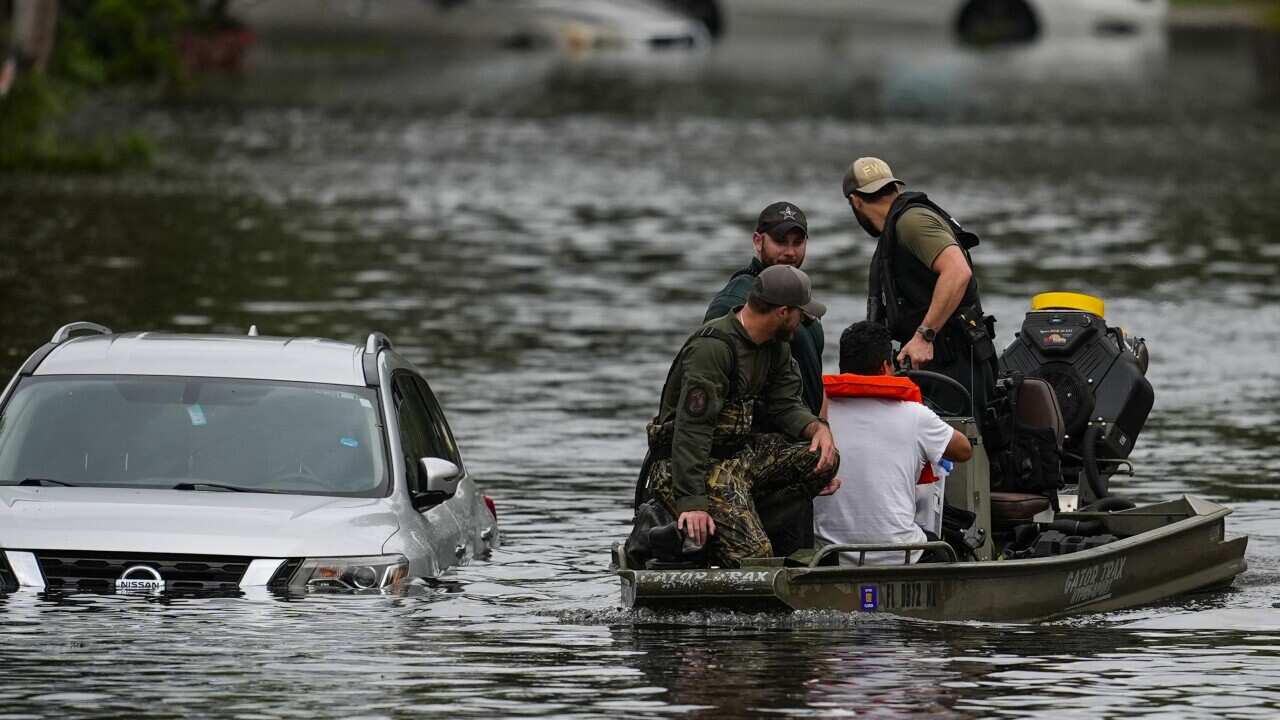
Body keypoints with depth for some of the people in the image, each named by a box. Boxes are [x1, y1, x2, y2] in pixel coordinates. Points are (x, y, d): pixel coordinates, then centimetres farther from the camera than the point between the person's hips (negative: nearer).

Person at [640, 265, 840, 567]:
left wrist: (817, 427, -11)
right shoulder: (712, 347, -22)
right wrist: (692, 503, -31)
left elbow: (785, 405, 13)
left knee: (825, 459, -9)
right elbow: (691, 429, -27)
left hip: (740, 452, 9)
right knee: (753, 554, -26)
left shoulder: (774, 346, 8)